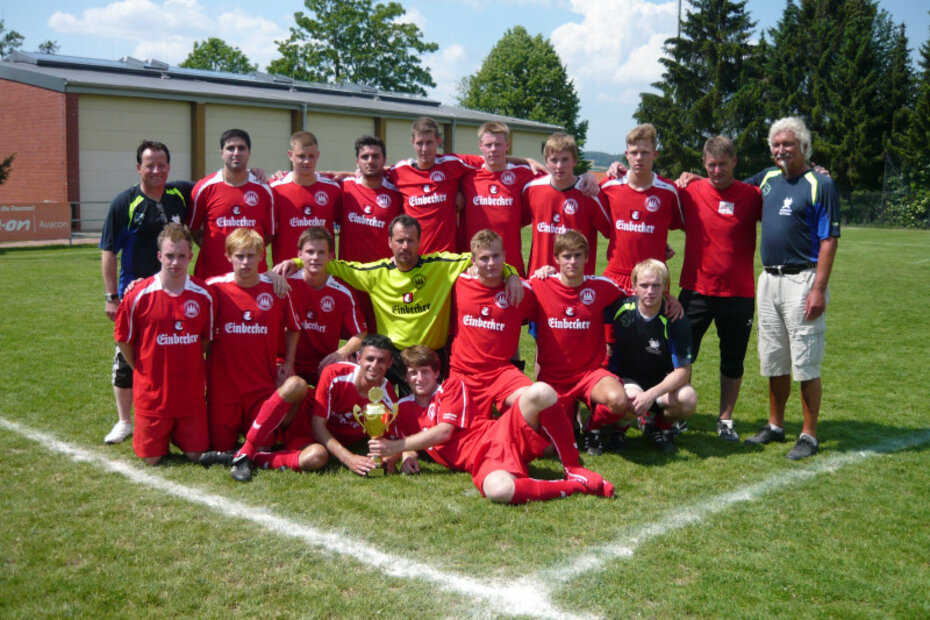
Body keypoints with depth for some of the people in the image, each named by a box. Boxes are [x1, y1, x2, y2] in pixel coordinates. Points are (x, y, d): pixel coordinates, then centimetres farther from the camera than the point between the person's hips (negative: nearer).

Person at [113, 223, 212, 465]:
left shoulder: (203, 295, -5)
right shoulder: (139, 295, -11)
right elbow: (123, 339, 2)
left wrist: (187, 364, 8)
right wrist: (143, 371, 7)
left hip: (191, 394, 2)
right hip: (152, 393, -2)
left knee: (196, 455, 4)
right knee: (152, 458, 4)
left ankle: (177, 433, 36)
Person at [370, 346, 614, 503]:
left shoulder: (451, 386, 12)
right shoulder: (404, 408, 22)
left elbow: (443, 431, -1)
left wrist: (397, 446, -4)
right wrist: (408, 454, 3)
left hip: (501, 433, 0)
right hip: (481, 462, 0)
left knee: (539, 393, -33)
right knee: (498, 490, -43)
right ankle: (574, 485, -21)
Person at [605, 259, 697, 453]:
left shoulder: (675, 321, -18)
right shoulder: (620, 307, -14)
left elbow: (683, 370, -18)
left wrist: (651, 394, -33)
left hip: (661, 382, 1)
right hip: (624, 378, -1)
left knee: (688, 399, -31)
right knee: (632, 398, -37)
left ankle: (660, 424, 5)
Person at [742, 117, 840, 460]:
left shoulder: (820, 185, -7)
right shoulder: (767, 178, 11)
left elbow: (829, 241, -11)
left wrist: (818, 289, -18)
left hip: (802, 281, -6)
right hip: (769, 279, 6)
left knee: (806, 364, -3)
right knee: (773, 361, 14)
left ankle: (809, 435, 7)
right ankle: (775, 425, 27)